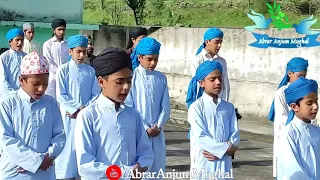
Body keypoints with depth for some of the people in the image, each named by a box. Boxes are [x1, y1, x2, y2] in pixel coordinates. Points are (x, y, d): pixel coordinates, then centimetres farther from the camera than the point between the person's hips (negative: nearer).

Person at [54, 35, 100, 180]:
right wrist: (77, 108, -12)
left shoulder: (90, 71, 3)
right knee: (68, 144, 1)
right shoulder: (63, 70, -4)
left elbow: (96, 94, 3)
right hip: (69, 115, -2)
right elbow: (60, 96, -7)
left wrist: (84, 109, -9)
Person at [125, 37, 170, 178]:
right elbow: (128, 107, -7)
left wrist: (158, 126, -7)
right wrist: (145, 129, -10)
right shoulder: (131, 77, -5)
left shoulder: (161, 78, 6)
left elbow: (166, 107, 7)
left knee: (157, 168, 8)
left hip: (157, 132, 4)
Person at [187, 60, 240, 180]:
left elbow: (235, 134, 3)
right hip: (203, 164, -5)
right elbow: (201, 137, -15)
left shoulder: (228, 107, 8)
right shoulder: (196, 107, -8)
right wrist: (225, 148, -14)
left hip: (224, 163, 5)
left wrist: (219, 152, -13)